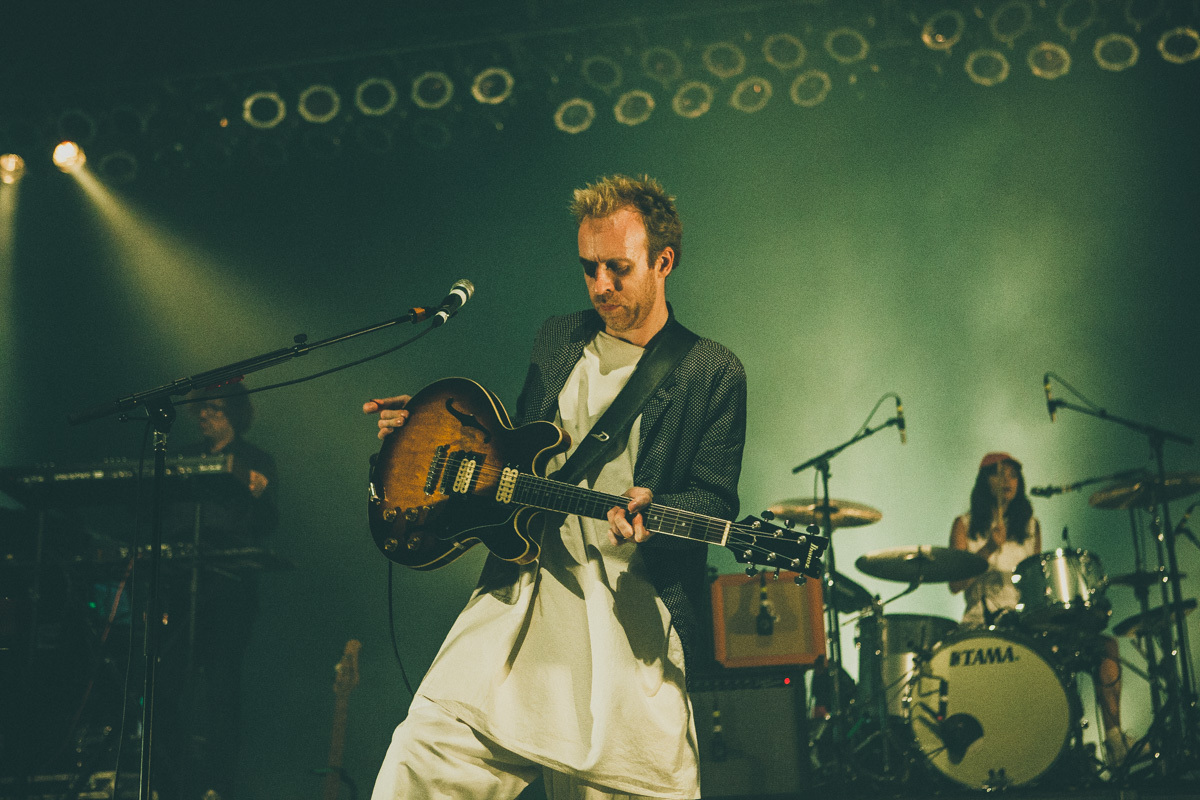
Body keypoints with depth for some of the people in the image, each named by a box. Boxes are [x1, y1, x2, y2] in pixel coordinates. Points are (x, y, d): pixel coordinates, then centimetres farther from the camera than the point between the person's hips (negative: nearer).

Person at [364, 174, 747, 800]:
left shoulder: (713, 373, 2)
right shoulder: (557, 339, 16)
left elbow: (716, 501, -2)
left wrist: (651, 512, -22)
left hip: (634, 603, -3)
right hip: (523, 583, 3)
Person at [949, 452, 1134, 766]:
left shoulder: (1030, 525, 18)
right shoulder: (965, 526, 6)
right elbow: (955, 584, -5)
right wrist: (988, 549, -16)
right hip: (983, 623, -4)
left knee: (1106, 646, -15)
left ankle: (1114, 740, -15)